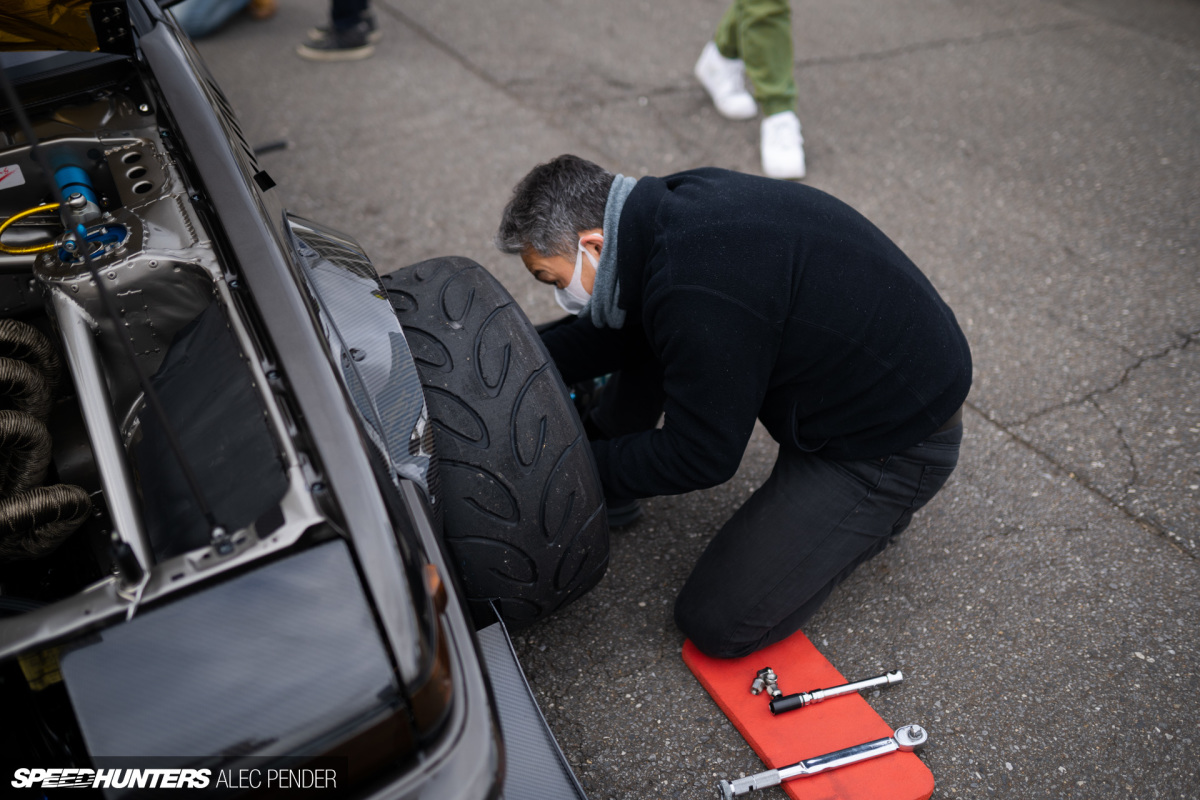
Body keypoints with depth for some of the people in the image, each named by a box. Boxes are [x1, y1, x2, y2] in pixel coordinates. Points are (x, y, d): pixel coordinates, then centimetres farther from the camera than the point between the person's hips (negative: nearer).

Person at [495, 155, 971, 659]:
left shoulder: (698, 298, -34)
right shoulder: (676, 202, -5)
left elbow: (702, 459, -21)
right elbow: (619, 327, 9)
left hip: (900, 442, -9)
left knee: (716, 623, -5)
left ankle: (876, 514, 10)